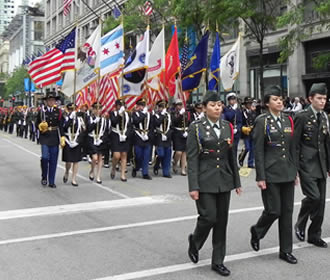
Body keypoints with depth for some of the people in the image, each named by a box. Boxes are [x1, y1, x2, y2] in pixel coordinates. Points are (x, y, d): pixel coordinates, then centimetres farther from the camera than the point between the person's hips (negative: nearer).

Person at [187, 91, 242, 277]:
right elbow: (192, 159, -9)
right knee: (209, 217, -8)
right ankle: (194, 242, 25)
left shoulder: (228, 127, 7)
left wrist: (237, 181, 11)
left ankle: (218, 261, 20)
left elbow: (232, 156, 12)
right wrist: (194, 187, -14)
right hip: (205, 181, -4)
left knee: (222, 221, 7)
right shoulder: (196, 128, -5)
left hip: (224, 180, 5)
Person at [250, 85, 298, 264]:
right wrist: (260, 177, -13)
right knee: (273, 210, -4)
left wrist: (295, 171, 11)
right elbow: (258, 151, -9)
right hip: (270, 173, -5)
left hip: (287, 173, 5)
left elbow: (292, 148, 14)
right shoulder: (262, 121, -6)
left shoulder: (288, 120, 10)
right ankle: (257, 231, 27)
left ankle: (286, 250, 19)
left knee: (287, 211, 8)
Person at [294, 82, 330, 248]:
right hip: (306, 164, -6)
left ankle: (314, 235, 22)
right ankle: (300, 225, 9)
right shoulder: (302, 117, -8)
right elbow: (295, 144, -9)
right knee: (313, 196, -17)